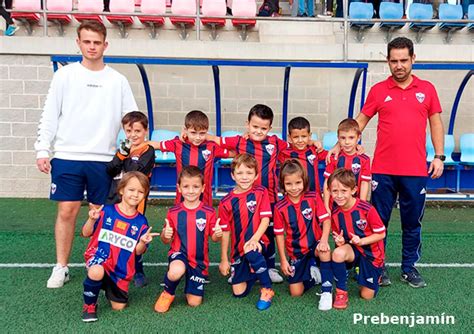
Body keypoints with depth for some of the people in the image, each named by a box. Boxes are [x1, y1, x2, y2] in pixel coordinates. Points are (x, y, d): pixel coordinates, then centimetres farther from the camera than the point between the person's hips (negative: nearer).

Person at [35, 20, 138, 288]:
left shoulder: (118, 81, 6)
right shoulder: (65, 75, 5)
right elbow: (50, 116, 4)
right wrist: (43, 149, -2)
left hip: (103, 159, 1)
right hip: (67, 157, 0)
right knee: (67, 212, 1)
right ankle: (61, 268, 16)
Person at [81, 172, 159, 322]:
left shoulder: (141, 222, -2)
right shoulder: (106, 211, -8)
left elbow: (138, 251, 2)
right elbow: (86, 234, -1)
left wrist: (143, 242, -19)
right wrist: (92, 219, -20)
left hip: (121, 269, 3)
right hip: (100, 256, -3)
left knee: (119, 306, 7)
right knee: (97, 272, -39)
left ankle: (107, 286, 40)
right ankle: (89, 305, -9)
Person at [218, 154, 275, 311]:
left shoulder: (261, 192, -4)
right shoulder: (226, 202, -2)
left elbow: (265, 219, -8)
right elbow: (225, 231, 2)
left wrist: (254, 239, -24)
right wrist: (224, 259, 3)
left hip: (257, 243, -3)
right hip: (238, 250, 3)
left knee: (251, 252, -39)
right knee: (239, 292, 2)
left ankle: (267, 289, -14)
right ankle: (254, 273, 35)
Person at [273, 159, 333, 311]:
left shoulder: (313, 197, -9)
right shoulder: (280, 207, -10)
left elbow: (326, 219, -9)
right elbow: (279, 234, -2)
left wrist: (324, 240, -27)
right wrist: (283, 260, -3)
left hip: (314, 245, -1)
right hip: (296, 253, 1)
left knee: (324, 251, -38)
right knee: (295, 292, -3)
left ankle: (326, 291, -19)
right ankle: (312, 274, 27)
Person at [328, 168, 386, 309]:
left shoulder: (367, 209, -23)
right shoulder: (335, 214, -9)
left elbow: (381, 234, -13)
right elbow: (339, 237, 4)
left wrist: (361, 241, -26)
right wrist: (340, 241, -19)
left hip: (371, 252, -2)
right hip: (352, 250, 2)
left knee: (367, 295, 1)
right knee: (338, 253, -35)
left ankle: (376, 273, 34)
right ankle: (341, 293, -15)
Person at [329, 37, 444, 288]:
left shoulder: (427, 89, 6)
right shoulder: (378, 90, 2)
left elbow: (436, 124, 9)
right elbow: (361, 120, 5)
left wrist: (439, 156, 2)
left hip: (416, 171, 1)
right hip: (383, 170, -1)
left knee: (412, 222, 12)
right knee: (379, 220, 7)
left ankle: (409, 267, 28)